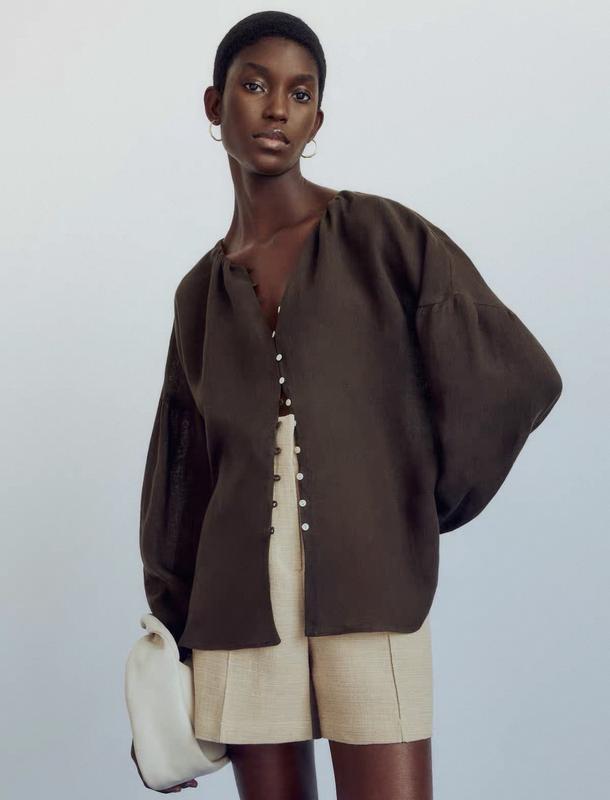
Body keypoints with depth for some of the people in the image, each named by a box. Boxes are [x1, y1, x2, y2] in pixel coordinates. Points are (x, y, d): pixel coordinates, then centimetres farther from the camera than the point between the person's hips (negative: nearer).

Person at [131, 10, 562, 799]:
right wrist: (172, 642, 11)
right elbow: (181, 481, 14)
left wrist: (414, 514, 4)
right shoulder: (201, 294, 12)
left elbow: (517, 377, -2)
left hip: (367, 595, -3)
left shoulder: (384, 235, -1)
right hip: (239, 605, 4)